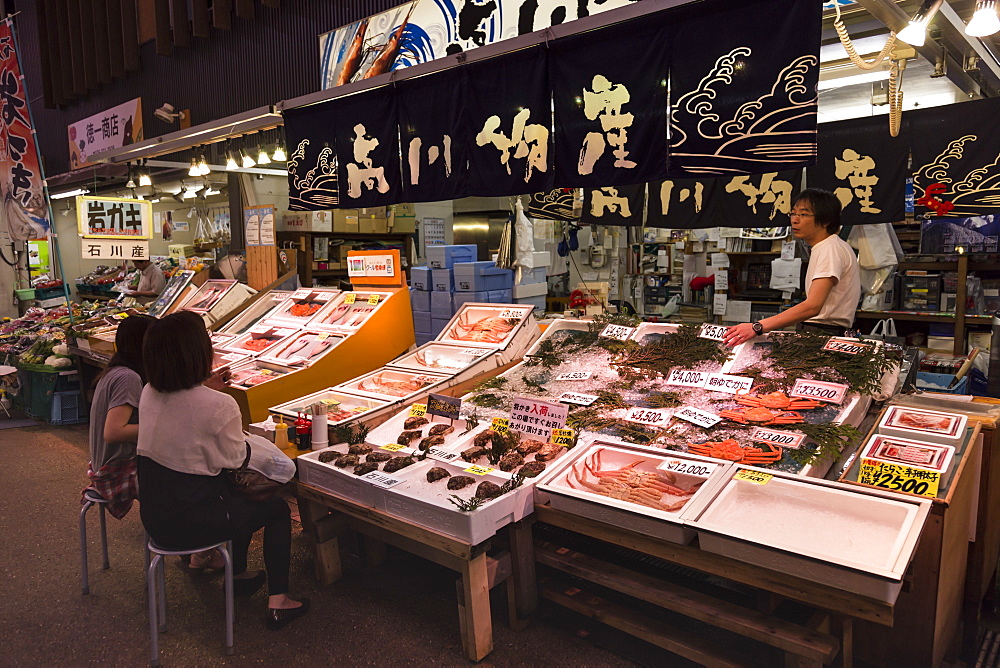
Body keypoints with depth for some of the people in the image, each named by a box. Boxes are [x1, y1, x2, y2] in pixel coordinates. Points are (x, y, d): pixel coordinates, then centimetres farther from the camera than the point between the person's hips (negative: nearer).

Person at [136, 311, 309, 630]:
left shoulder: (149, 394, -4)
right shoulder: (219, 406, -26)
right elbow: (234, 458, -9)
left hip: (153, 515, 8)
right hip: (190, 522, -8)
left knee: (240, 497, 31)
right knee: (277, 508, 14)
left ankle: (238, 575, 47)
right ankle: (277, 602, 18)